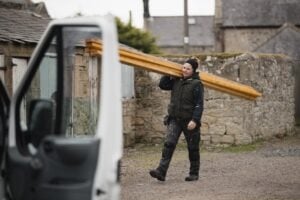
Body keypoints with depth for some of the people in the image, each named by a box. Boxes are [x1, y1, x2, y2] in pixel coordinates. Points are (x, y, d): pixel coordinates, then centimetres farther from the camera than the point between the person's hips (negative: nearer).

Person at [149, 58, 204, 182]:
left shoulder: (196, 84, -9)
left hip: (189, 121, -4)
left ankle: (194, 173, 22)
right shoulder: (176, 81, 9)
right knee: (169, 144, -10)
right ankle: (161, 171, -18)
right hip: (174, 119, 4)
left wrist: (195, 120, -22)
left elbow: (199, 104, -14)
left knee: (193, 148, 8)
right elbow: (162, 85, 17)